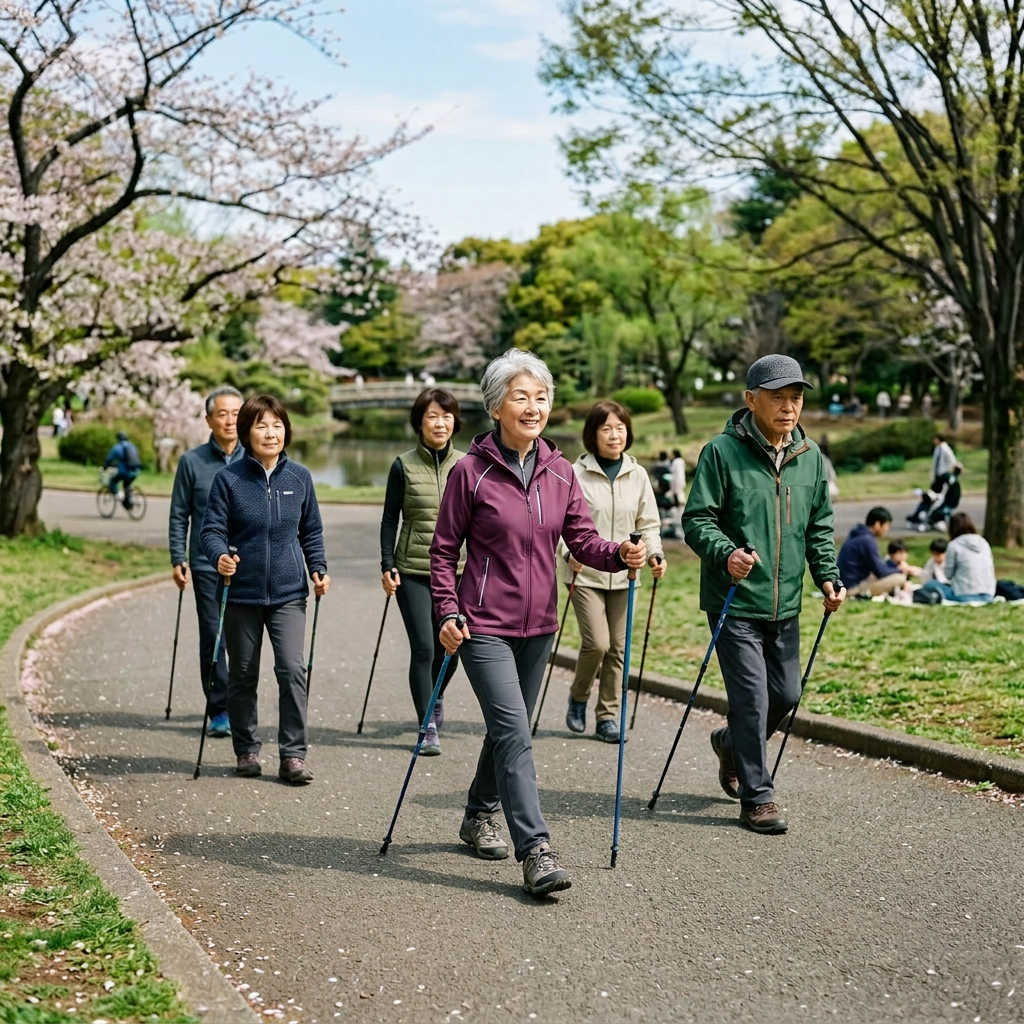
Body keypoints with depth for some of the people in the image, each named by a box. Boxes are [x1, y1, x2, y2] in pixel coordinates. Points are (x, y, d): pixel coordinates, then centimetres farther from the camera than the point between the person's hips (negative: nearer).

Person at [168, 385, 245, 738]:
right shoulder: (192, 462, 3)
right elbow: (179, 515, 5)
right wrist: (178, 559, -2)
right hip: (207, 565, -1)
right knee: (212, 638, 0)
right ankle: (220, 711, 7)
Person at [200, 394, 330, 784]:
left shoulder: (299, 477, 4)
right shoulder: (228, 478, -5)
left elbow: (311, 531, 14)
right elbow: (212, 529, -5)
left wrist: (319, 569, 1)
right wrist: (220, 556, -25)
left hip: (288, 592, 1)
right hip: (241, 593, -1)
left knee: (292, 668, -12)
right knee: (243, 676, 9)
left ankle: (293, 754, -3)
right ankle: (246, 750, 25)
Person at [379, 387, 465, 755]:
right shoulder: (404, 466, 0)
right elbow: (390, 519, 3)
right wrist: (387, 566, -4)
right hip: (413, 571, -2)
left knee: (450, 648, 8)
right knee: (424, 648, -8)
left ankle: (435, 695, 40)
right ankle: (428, 728, 2)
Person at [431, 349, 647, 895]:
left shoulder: (559, 472, 5)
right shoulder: (471, 470, -9)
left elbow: (582, 539, 1)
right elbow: (444, 549, -3)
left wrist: (620, 554, -19)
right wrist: (447, 612, -12)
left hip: (537, 625, 6)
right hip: (484, 625, -5)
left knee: (509, 727, 18)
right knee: (514, 733, -13)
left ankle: (479, 816, 38)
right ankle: (536, 851, -14)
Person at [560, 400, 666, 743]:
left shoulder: (637, 475, 7)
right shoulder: (576, 474, -5)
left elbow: (648, 523, 12)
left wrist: (655, 553, -6)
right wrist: (569, 553, -21)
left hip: (623, 574, 4)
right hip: (586, 574, -4)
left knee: (618, 649, 5)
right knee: (597, 643, -14)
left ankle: (608, 716, 17)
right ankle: (578, 696, 14)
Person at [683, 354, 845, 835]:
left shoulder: (810, 457, 9)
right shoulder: (722, 452, -9)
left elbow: (819, 526, 17)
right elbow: (697, 519, -9)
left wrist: (827, 576, 3)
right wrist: (727, 553, -28)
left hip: (785, 604, 6)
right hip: (735, 602, -6)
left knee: (786, 694, 11)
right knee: (752, 698, -7)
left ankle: (731, 743, 39)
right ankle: (757, 798, 6)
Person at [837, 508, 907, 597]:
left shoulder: (858, 536, 11)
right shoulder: (867, 540, -18)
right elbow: (880, 571, -16)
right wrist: (900, 571, 1)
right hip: (854, 587, -10)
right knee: (900, 578, -17)